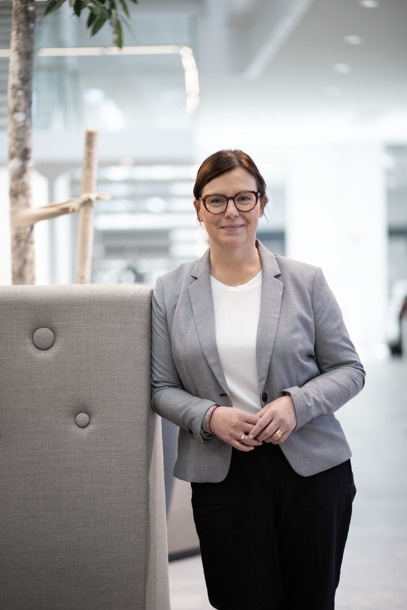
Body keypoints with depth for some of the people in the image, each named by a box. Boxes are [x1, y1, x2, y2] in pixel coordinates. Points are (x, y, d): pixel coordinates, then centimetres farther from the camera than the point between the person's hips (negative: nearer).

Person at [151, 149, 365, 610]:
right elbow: (161, 388, 5)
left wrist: (296, 403, -15)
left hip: (311, 468, 0)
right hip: (221, 476, 0)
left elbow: (348, 369, 3)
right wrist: (209, 417, -15)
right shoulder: (170, 291, 3)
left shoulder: (306, 282, 1)